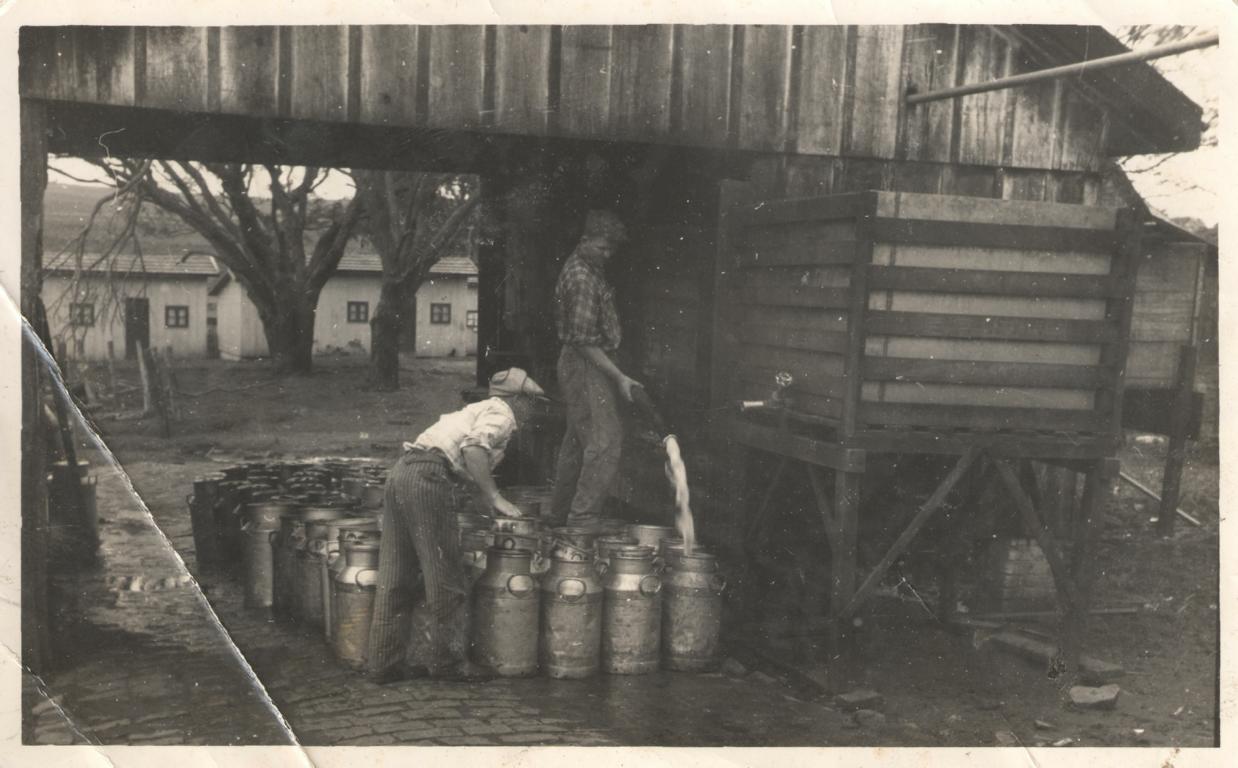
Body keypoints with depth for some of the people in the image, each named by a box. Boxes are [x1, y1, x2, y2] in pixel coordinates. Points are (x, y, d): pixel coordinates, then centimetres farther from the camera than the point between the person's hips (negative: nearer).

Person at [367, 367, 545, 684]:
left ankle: (385, 662, 15)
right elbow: (474, 447, -16)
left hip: (401, 471, 9)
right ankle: (446, 659, 8)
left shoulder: (476, 410, 30)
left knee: (395, 577, 11)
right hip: (429, 479, -9)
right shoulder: (501, 413, 3)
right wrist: (494, 497, -12)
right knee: (445, 577, 0)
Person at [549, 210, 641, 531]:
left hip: (578, 365, 11)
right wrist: (619, 377, -21)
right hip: (586, 365, -11)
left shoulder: (584, 268, 13)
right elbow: (584, 341, -22)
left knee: (577, 439, 16)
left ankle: (562, 511, 26)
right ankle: (585, 517, -12)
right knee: (605, 439, -12)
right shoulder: (581, 279, -20)